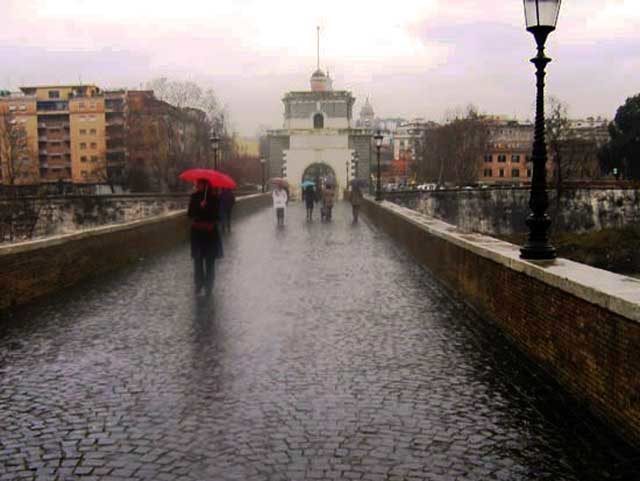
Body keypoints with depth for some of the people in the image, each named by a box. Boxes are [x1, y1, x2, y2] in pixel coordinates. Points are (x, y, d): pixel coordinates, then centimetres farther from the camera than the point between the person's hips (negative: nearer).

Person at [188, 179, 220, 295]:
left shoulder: (213, 197, -7)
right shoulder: (194, 196, 0)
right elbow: (190, 214, -4)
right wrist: (200, 207, -16)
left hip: (210, 232, -2)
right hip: (197, 232, 2)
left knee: (209, 261, 4)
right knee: (198, 259, 8)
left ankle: (208, 286, 7)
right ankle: (199, 284, 14)